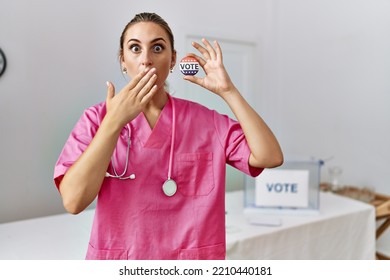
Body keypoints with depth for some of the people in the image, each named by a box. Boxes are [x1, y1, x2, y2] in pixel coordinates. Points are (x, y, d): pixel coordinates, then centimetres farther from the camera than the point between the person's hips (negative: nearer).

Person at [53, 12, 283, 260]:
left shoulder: (206, 121, -6)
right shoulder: (97, 118, -8)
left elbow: (270, 157, -15)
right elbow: (73, 201, -19)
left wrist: (227, 90, -16)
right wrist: (114, 121, -26)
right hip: (118, 259, -1)